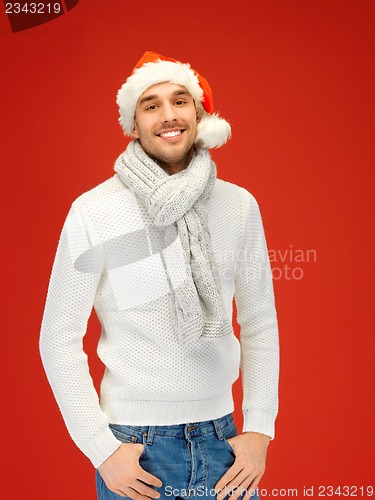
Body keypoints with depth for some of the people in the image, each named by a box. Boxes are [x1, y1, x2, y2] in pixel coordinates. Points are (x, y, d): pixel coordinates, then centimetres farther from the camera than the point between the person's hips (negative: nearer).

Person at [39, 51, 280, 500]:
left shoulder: (239, 206, -1)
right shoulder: (93, 213, -11)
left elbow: (259, 323, 5)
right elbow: (59, 338, -7)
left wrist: (259, 429, 0)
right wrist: (102, 449, -9)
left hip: (221, 439, 3)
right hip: (136, 447, -2)